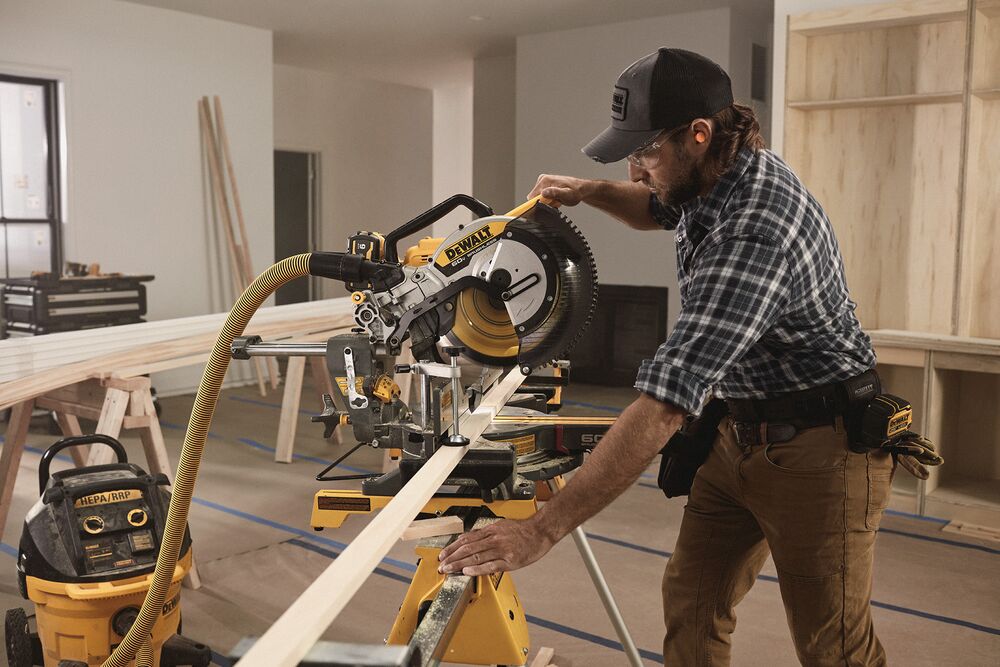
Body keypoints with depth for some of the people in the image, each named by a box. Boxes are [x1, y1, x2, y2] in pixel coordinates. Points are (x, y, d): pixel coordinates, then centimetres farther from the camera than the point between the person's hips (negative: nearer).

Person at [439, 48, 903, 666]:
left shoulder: (757, 230, -33)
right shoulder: (709, 176, -3)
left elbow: (664, 404, -39)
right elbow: (659, 209, 24)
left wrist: (541, 529, -37)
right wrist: (589, 191, 1)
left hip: (815, 445, -8)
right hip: (738, 429, 9)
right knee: (691, 603, 9)